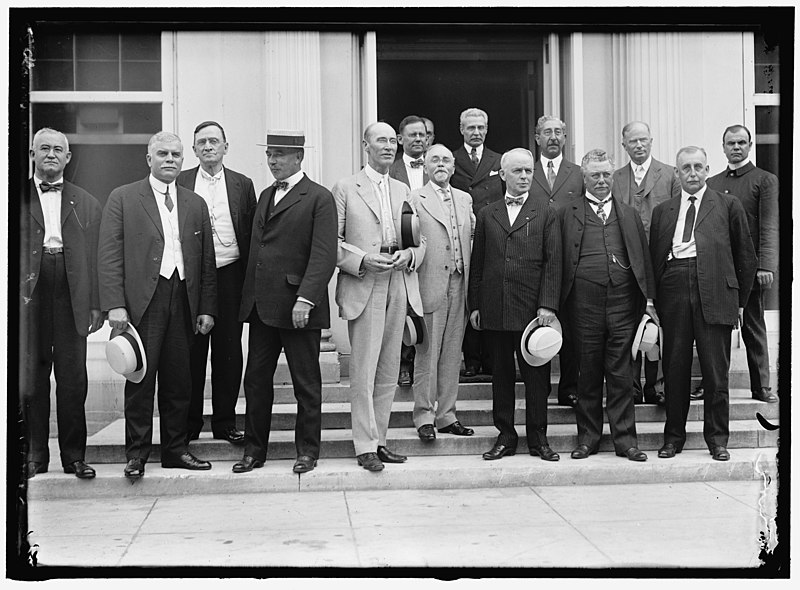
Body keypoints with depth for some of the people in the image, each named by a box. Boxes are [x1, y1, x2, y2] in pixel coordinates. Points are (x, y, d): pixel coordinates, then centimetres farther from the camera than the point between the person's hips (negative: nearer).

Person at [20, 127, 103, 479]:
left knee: (73, 380, 3)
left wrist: (97, 304, 2)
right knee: (31, 378, 4)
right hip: (29, 295, 0)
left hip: (72, 297, 1)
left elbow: (96, 257, 9)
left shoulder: (87, 204, 13)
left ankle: (74, 455, 12)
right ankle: (35, 454, 14)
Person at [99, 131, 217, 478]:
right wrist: (115, 304, -11)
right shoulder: (122, 198, 5)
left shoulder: (195, 204, 16)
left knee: (179, 380, 6)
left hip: (184, 300, 3)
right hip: (142, 301, -3)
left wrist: (207, 308, 7)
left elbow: (207, 262, 14)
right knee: (140, 378, -1)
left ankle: (175, 449, 18)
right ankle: (136, 453, 9)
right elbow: (109, 254, -2)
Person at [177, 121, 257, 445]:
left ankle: (225, 422, 15)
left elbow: (251, 234, 8)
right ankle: (189, 423, 13)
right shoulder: (180, 183, 8)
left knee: (229, 352, 4)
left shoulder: (242, 184, 10)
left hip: (230, 275, 1)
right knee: (191, 352, 2)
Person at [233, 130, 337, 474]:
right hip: (260, 305, 7)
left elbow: (324, 255, -14)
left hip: (297, 307, -7)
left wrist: (305, 299, -23)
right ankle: (254, 449, 20)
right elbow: (256, 248, 19)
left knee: (306, 384, 4)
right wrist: (248, 297, 11)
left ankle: (307, 450, 16)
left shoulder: (319, 198, -5)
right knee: (256, 380, 10)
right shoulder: (266, 195, 18)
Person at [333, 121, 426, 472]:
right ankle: (365, 446, 1)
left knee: (389, 371, 8)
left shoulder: (403, 191, 18)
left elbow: (420, 239, 17)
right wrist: (362, 260, -16)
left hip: (400, 287, 5)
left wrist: (409, 254, -4)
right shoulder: (345, 189, 3)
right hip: (362, 287, -5)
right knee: (363, 370, -5)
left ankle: (379, 440, 17)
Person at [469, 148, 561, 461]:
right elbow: (477, 262, 12)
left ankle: (538, 437, 12)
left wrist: (547, 305, -9)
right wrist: (474, 305, 5)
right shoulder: (487, 214, 12)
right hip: (494, 309, 2)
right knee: (501, 374, 7)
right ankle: (505, 436, 16)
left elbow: (553, 262, 0)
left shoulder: (546, 213, 6)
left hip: (532, 308, -2)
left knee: (536, 375, 2)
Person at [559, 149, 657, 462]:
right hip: (584, 304, -1)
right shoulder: (567, 213, 8)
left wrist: (649, 299, 5)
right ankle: (588, 437, 15)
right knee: (588, 374, 5)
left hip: (622, 303, 1)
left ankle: (625, 439, 10)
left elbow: (644, 257, 14)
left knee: (621, 374, 3)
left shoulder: (629, 214, 16)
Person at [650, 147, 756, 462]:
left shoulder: (728, 205, 10)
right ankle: (674, 436, 16)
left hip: (714, 293, -2)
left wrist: (740, 301, 7)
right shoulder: (662, 211, 17)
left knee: (716, 371, 1)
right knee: (675, 368, 5)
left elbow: (745, 256, 11)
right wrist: (654, 301, 6)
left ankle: (717, 438, 12)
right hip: (673, 291, 2)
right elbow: (654, 258, 15)